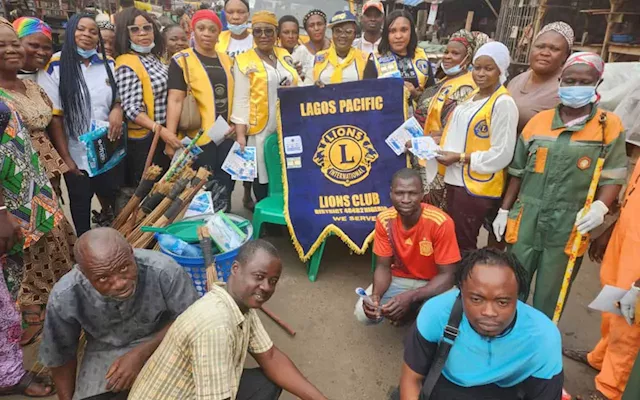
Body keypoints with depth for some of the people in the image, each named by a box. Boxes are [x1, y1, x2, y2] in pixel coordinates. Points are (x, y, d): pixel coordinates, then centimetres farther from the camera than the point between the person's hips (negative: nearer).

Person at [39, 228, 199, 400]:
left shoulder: (163, 270, -33)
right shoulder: (64, 298, -25)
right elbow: (60, 356, -5)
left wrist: (141, 354, -24)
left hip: (162, 339, -1)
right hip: (105, 349, 2)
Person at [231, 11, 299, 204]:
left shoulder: (286, 56, 13)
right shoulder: (244, 61, -2)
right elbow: (241, 99, -7)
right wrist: (240, 133, -14)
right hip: (261, 131, -4)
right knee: (264, 180, 1)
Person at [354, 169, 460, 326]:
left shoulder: (440, 222, -28)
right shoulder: (384, 220, -16)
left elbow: (447, 276, -23)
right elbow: (383, 267, -9)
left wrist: (410, 297, -38)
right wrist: (375, 295, -31)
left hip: (433, 283, -3)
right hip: (399, 279, 3)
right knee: (363, 313, -17)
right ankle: (408, 311, 13)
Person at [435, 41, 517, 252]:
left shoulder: (503, 103, -15)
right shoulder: (472, 96, 11)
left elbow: (501, 155, -19)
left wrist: (460, 158, -18)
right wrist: (441, 145, 3)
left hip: (478, 187, -8)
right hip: (456, 181, 8)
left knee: (462, 245, 6)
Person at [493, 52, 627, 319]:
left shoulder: (609, 125, -3)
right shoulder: (539, 121, 5)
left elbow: (613, 176, -1)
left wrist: (600, 207, -20)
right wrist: (504, 210, 10)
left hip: (570, 227, -2)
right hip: (527, 220, 3)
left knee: (550, 295, 10)